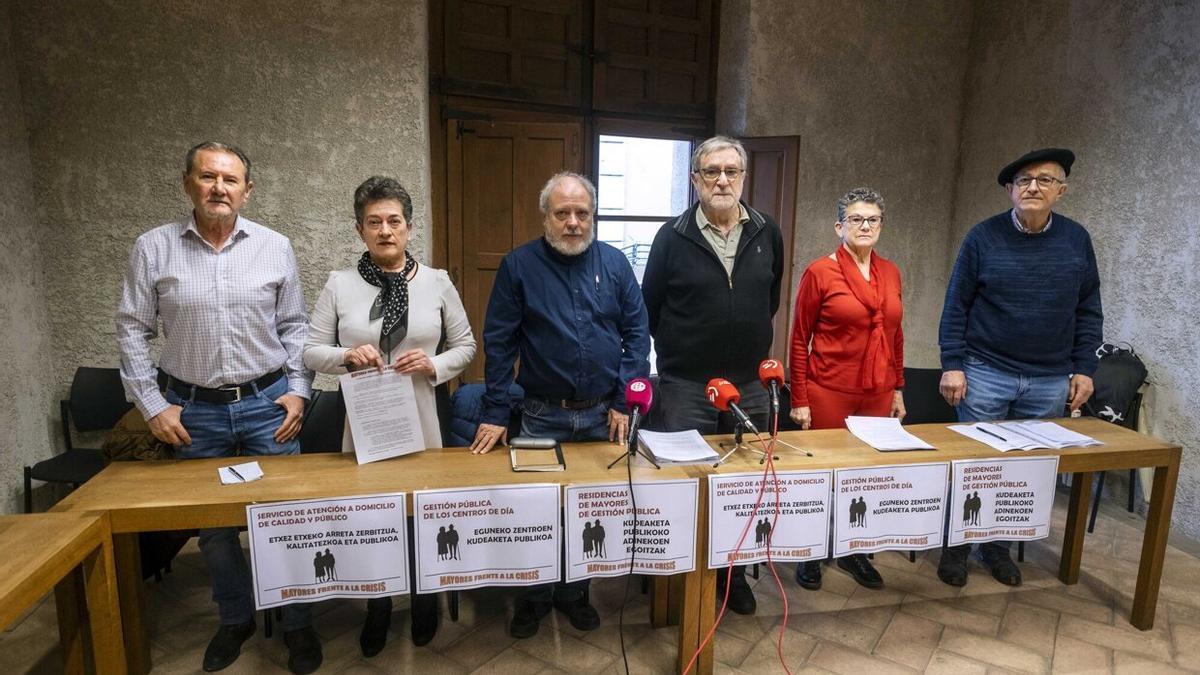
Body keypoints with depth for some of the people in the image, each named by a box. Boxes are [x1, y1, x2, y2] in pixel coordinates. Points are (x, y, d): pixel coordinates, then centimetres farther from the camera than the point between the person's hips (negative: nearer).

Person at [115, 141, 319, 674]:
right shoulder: (154, 248, -1)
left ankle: (297, 624, 24)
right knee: (212, 524, 14)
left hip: (268, 404, 0)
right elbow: (132, 331, 3)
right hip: (194, 410, 1)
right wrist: (152, 405, -2)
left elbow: (293, 326, 4)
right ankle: (235, 619, 36)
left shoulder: (275, 248, 0)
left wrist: (297, 390, -4)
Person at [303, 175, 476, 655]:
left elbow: (465, 346, 3)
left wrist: (434, 366, -15)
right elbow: (311, 351, 1)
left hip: (420, 424, 0)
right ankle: (377, 608, 40)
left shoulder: (437, 282, -3)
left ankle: (425, 603, 40)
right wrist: (346, 356, -18)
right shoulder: (340, 284, -2)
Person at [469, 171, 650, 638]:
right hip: (542, 416, -1)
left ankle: (575, 592, 35)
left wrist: (625, 401, -5)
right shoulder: (519, 265, -5)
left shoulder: (614, 263, 1)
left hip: (604, 415, 2)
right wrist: (495, 414, -8)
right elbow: (499, 342, -5)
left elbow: (636, 332, 2)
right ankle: (535, 595, 33)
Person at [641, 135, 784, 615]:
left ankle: (734, 572, 33)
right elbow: (650, 309, 3)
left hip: (750, 386, 3)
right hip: (685, 387, -3)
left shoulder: (767, 233, 3)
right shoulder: (673, 236, -5)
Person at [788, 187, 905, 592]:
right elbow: (799, 339, -6)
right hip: (829, 392, -5)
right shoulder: (820, 272, -7)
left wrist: (897, 389, 14)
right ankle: (811, 554, 26)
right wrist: (799, 400, -8)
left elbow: (895, 335, 15)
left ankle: (854, 551, 32)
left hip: (878, 394, 5)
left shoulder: (890, 273, 8)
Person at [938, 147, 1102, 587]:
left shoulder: (1076, 240, 5)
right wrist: (953, 365, -9)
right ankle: (957, 546, 20)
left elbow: (1088, 311, 10)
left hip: (1050, 381, 3)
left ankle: (998, 547, 28)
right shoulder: (983, 237, -3)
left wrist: (1084, 369, 5)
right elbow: (956, 306, -4)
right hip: (986, 373, -3)